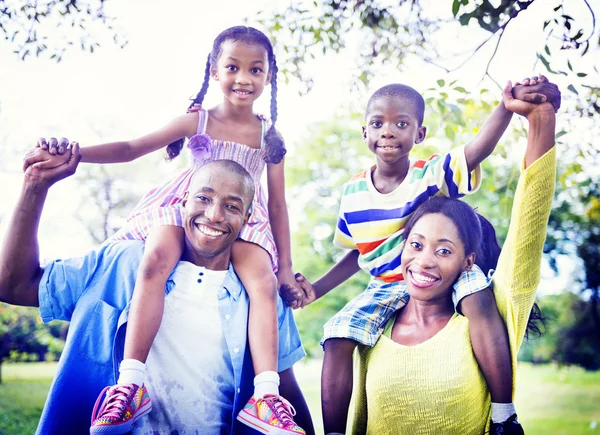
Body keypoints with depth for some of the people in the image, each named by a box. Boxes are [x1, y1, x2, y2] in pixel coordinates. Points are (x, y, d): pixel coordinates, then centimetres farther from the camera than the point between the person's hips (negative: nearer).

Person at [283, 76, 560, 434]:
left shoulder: (432, 174, -13)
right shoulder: (353, 194, -2)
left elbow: (478, 149, -33)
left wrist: (507, 106, -53)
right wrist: (316, 289, 3)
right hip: (385, 287, 4)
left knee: (478, 297, -33)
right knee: (338, 338, -16)